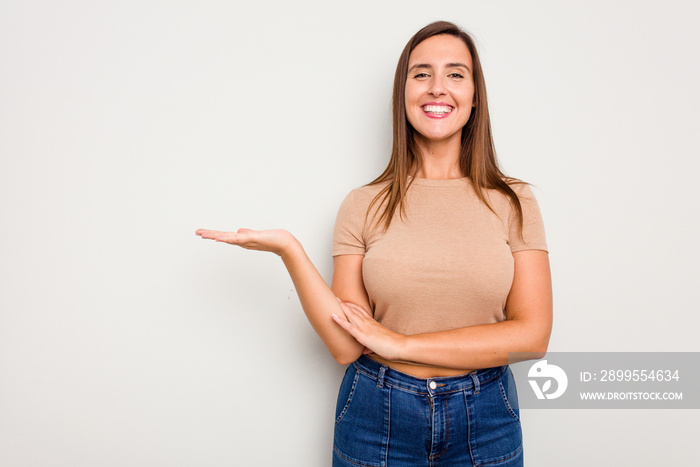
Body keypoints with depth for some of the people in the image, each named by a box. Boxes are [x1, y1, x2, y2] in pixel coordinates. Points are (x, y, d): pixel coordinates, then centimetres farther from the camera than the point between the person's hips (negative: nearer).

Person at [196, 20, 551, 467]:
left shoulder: (513, 201, -3)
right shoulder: (364, 205, -4)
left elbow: (531, 334, -10)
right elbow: (346, 345, -9)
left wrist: (401, 343, -14)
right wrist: (289, 249, -20)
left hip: (485, 421, 1)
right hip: (378, 415, 0)